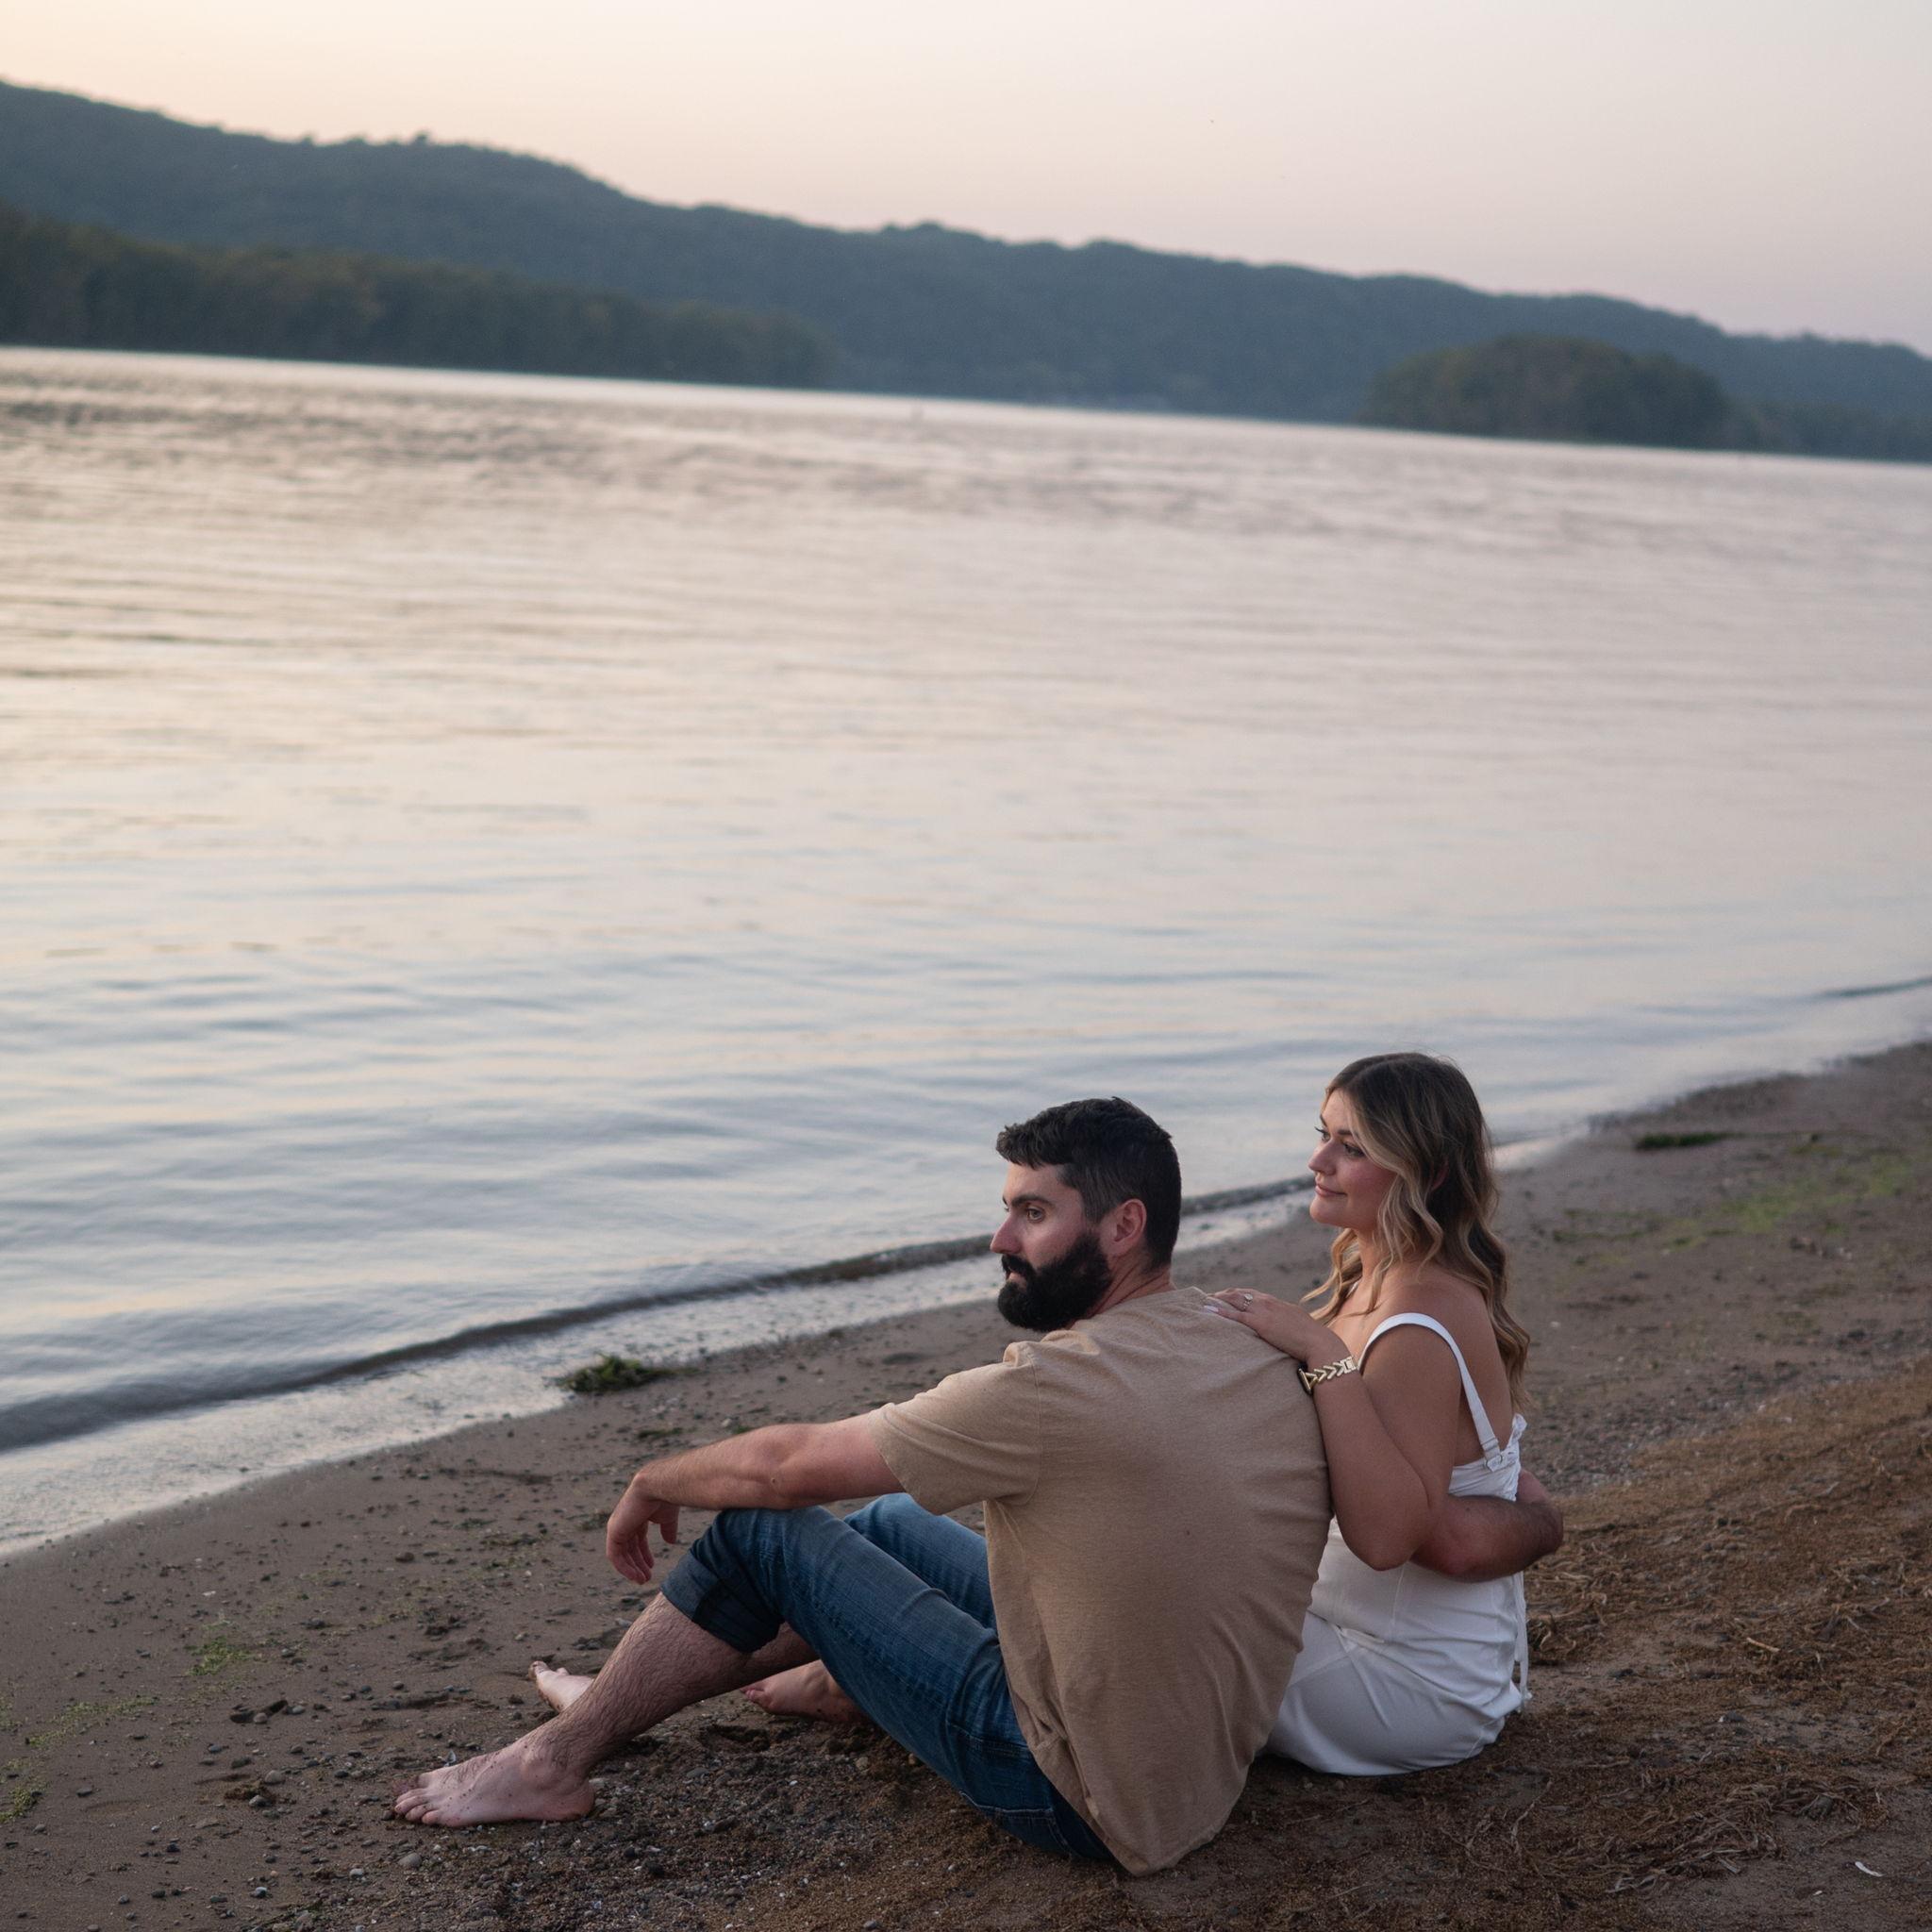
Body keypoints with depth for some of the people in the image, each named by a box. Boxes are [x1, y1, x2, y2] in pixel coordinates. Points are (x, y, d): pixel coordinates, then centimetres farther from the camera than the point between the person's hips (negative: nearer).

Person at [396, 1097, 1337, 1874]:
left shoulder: (1055, 1387, -24)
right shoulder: (1268, 1368, -3)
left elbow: (783, 1465, -12)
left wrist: (653, 1484, 6)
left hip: (1086, 1800, -8)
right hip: (1211, 1767, 8)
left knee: (764, 1528, 1)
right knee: (888, 1520, 23)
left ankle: (555, 1761, 18)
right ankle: (631, 1694, 39)